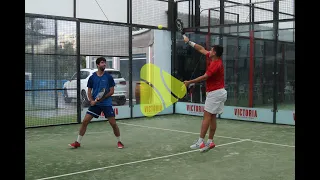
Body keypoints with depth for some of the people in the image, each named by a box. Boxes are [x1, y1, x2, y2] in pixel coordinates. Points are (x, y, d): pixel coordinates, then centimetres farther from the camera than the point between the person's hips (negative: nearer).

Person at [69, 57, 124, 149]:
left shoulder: (109, 77, -2)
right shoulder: (92, 77, 3)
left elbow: (112, 91, -3)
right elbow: (89, 91, 8)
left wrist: (102, 98, -15)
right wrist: (91, 101, -10)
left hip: (107, 104, -2)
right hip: (95, 104, 2)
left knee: (113, 123, -3)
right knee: (85, 121, -4)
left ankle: (119, 142, 17)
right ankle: (78, 142, 8)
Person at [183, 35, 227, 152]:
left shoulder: (216, 64, -19)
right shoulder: (212, 58, 8)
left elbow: (204, 77, -23)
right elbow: (201, 49, 20)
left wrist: (189, 82, -19)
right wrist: (189, 42, 22)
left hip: (215, 93, -10)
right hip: (217, 93, 10)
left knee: (207, 116, -10)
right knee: (212, 117, 9)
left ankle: (200, 142, -11)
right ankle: (210, 142, 12)